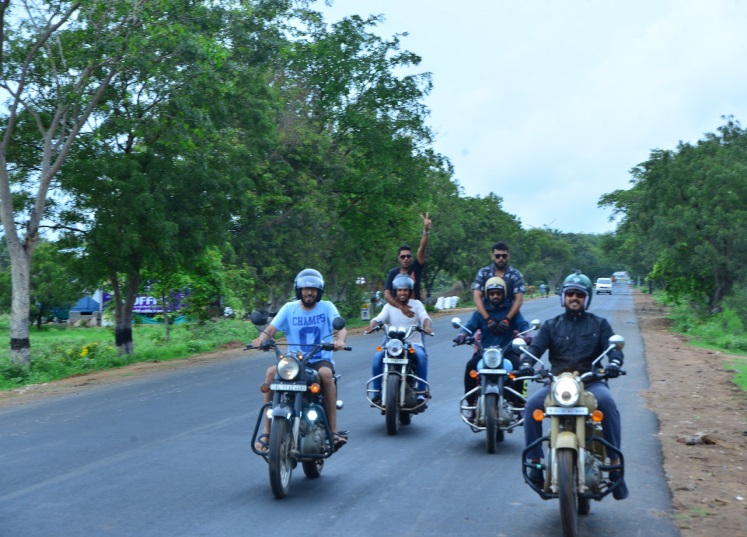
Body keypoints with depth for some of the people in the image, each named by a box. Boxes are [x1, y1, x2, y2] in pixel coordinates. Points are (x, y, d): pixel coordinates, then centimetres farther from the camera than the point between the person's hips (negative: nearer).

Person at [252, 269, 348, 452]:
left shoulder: (327, 307, 5)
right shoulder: (289, 308, 9)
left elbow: (341, 328, -10)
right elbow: (271, 328, -3)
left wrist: (340, 340, -35)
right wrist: (261, 338, -27)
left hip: (321, 360, -2)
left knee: (326, 373, -36)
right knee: (271, 372, -27)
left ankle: (333, 430, -29)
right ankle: (266, 431, -22)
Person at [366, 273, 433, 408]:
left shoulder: (416, 304, 7)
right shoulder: (389, 306, 10)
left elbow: (424, 317, -10)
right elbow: (379, 318, -5)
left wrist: (427, 326, -33)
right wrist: (371, 326, -29)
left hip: (413, 344, -1)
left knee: (421, 355, -33)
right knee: (378, 356, -26)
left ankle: (422, 392, -24)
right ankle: (376, 392, -17)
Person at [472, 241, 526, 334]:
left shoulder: (516, 275, 0)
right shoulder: (483, 273, 1)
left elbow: (519, 299, -10)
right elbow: (477, 297, -9)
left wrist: (507, 319, -26)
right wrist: (488, 319, -23)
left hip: (509, 314, 0)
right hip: (486, 314, 0)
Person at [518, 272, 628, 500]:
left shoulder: (599, 324, 16)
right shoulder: (552, 325, 18)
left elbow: (613, 346, 2)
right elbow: (536, 346, 4)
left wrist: (614, 362, -22)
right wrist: (526, 363, -19)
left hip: (590, 381, -1)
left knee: (607, 402, -34)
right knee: (532, 404, -27)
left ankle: (615, 463, -27)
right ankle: (535, 462, -19)